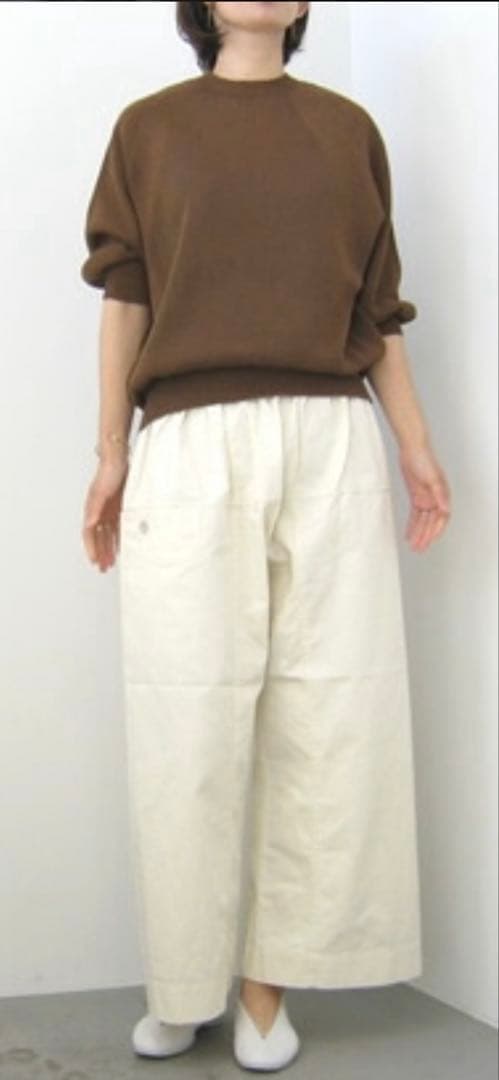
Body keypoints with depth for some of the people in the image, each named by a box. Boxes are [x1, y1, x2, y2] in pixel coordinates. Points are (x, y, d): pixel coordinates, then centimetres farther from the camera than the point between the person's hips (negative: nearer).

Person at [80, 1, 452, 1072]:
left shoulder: (349, 127, 16)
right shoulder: (149, 127, 13)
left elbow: (379, 311, 14)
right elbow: (125, 301, 8)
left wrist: (417, 444, 5)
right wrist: (111, 454, 1)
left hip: (331, 442, 2)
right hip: (192, 448, -1)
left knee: (326, 713, -2)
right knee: (191, 719, -2)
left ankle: (270, 982, 7)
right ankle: (184, 986, 8)